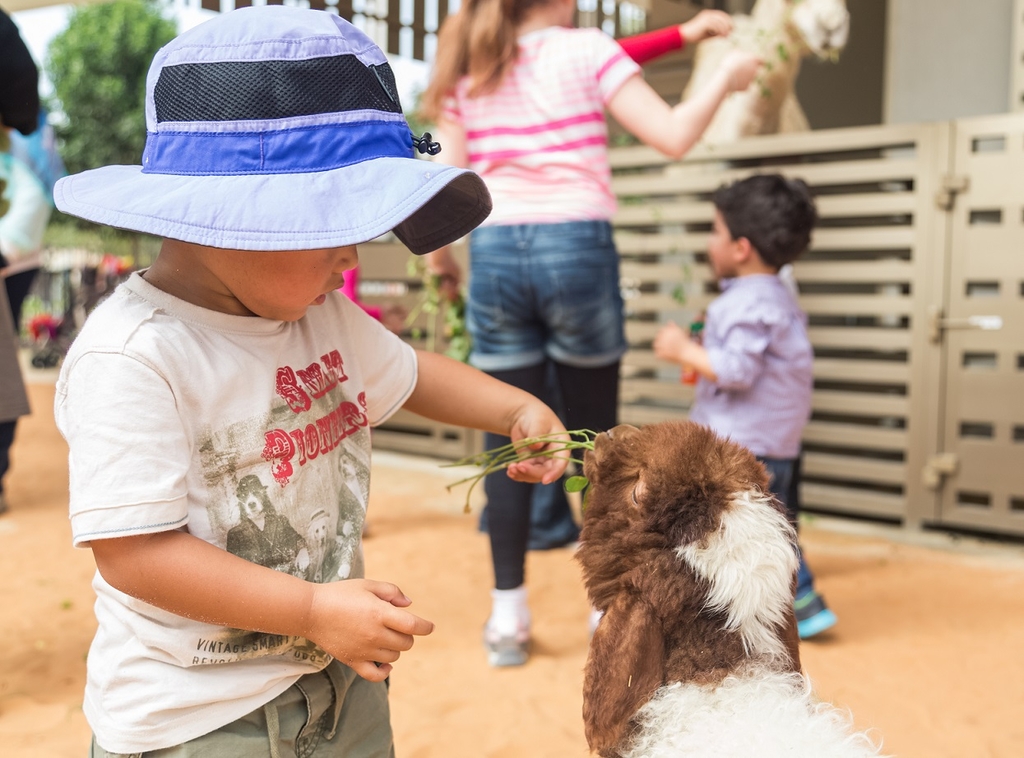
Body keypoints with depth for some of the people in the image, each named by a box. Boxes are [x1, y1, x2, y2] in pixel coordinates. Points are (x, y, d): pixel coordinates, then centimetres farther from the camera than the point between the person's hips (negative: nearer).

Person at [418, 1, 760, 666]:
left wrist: (440, 255, 22)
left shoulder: (465, 69, 11)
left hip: (495, 253, 3)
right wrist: (726, 78, 12)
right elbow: (673, 137, -5)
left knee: (507, 443, 7)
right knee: (595, 436, 10)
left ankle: (508, 618, 11)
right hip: (577, 248, -2)